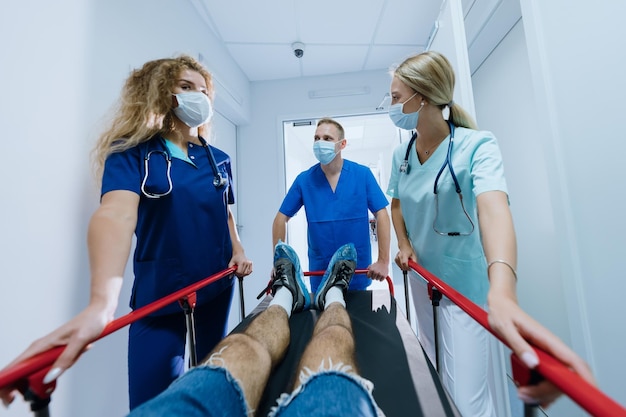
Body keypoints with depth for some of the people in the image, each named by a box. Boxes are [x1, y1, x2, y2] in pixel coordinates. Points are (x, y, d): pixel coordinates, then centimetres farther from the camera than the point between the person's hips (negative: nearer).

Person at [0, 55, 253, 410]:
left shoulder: (219, 159, 6)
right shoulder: (131, 154, -8)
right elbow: (116, 213, -26)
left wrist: (238, 251, 0)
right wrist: (102, 301, -39)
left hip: (217, 288, 5)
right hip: (159, 293, -4)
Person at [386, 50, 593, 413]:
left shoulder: (476, 145, -17)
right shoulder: (401, 154, -1)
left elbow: (493, 208, -36)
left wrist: (502, 292, -52)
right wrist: (404, 244, -5)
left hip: (464, 285, -5)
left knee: (466, 400, 2)